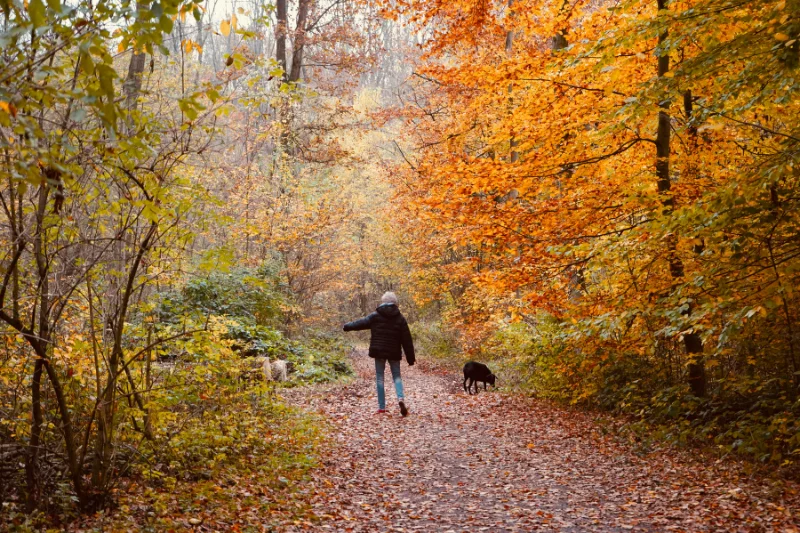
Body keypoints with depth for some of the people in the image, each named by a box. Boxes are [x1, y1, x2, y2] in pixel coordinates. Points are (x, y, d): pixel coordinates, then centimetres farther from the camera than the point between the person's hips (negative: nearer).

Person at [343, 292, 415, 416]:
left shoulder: (375, 316, -3)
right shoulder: (400, 318, 0)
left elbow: (361, 323, 8)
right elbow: (407, 340, -1)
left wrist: (347, 326, 27)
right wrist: (410, 358, 4)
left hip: (378, 351, -1)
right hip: (394, 353, 1)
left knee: (379, 377, 8)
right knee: (397, 376, 12)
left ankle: (382, 407, 6)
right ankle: (401, 398, -14)